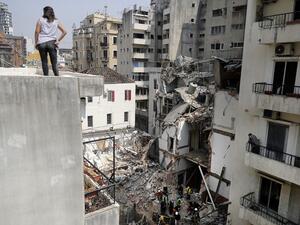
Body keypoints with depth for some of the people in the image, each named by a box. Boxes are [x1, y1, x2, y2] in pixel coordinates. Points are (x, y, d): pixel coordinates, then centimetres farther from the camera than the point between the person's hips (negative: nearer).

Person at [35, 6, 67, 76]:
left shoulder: (41, 20, 5)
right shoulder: (56, 21, 10)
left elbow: (37, 32, -4)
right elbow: (64, 32, 1)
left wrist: (36, 43, 3)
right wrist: (58, 40, 3)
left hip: (42, 43, 0)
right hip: (52, 43, 1)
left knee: (44, 62, 6)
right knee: (54, 63, 1)